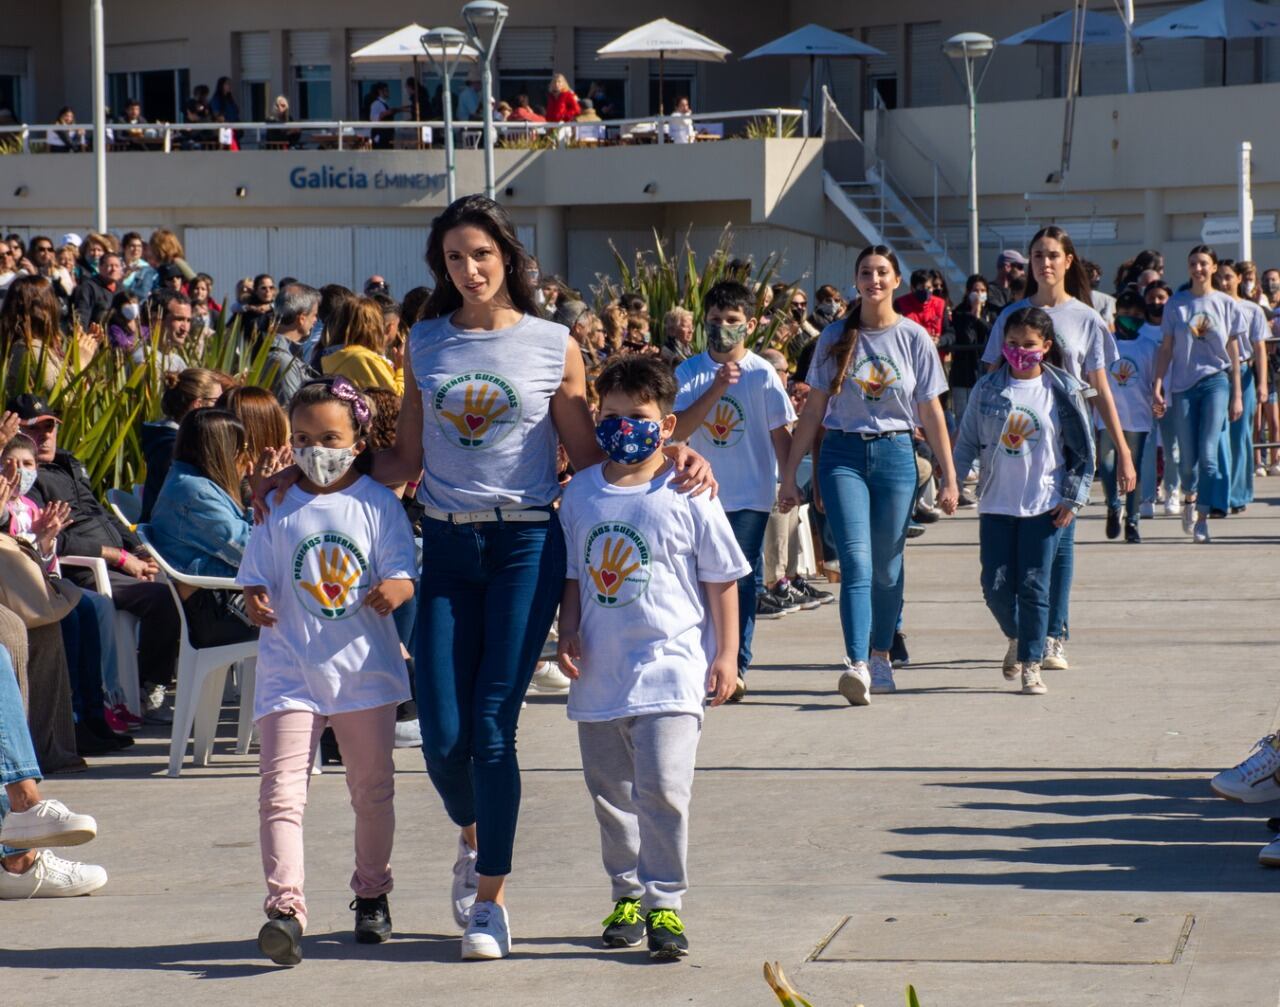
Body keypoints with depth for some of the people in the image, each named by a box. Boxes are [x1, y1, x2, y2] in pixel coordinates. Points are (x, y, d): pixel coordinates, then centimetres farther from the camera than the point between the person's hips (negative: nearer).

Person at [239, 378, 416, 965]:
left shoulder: (378, 505, 0)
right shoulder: (279, 510, 3)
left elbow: (402, 574, -4)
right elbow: (257, 580, 5)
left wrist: (393, 590, -27)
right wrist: (255, 604, -17)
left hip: (364, 668, 0)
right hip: (291, 669, 0)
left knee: (372, 787, 14)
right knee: (281, 789, -13)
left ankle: (371, 895, 31)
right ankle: (284, 906, -19)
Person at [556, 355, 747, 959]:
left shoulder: (688, 497, -4)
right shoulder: (581, 495, 7)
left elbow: (723, 581, 1)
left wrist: (725, 655, -2)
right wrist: (568, 634, 3)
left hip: (670, 666, -5)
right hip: (600, 673, 5)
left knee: (662, 786, -15)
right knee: (610, 792, 13)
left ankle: (664, 903, -7)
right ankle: (626, 894, 28)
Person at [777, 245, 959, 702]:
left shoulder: (914, 338, 3)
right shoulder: (836, 338, 4)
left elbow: (931, 413, 5)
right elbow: (813, 411, 8)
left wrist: (949, 476, 3)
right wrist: (789, 474, 6)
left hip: (895, 455, 1)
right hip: (843, 453, 0)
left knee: (887, 567, 6)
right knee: (856, 561, -14)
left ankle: (880, 655, 24)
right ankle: (857, 665, -23)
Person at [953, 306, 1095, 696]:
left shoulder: (1063, 391, -2)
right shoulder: (988, 388, 3)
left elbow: (1084, 451, 3)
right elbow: (967, 441, 9)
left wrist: (1073, 497, -3)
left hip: (1044, 503, -2)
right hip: (996, 502, 2)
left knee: (1033, 586, -4)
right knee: (996, 585, 0)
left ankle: (1031, 665, 5)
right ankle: (1016, 638, 29)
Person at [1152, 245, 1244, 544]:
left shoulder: (1225, 304, 4)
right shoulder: (1176, 304, 5)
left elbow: (1233, 353, 7)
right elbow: (1166, 348, 7)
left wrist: (1237, 395, 5)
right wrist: (1158, 384, -4)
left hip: (1216, 382, -1)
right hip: (1183, 384, 1)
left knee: (1208, 453, -14)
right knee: (1188, 458, 3)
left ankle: (1202, 517, -8)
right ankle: (1189, 498, 32)